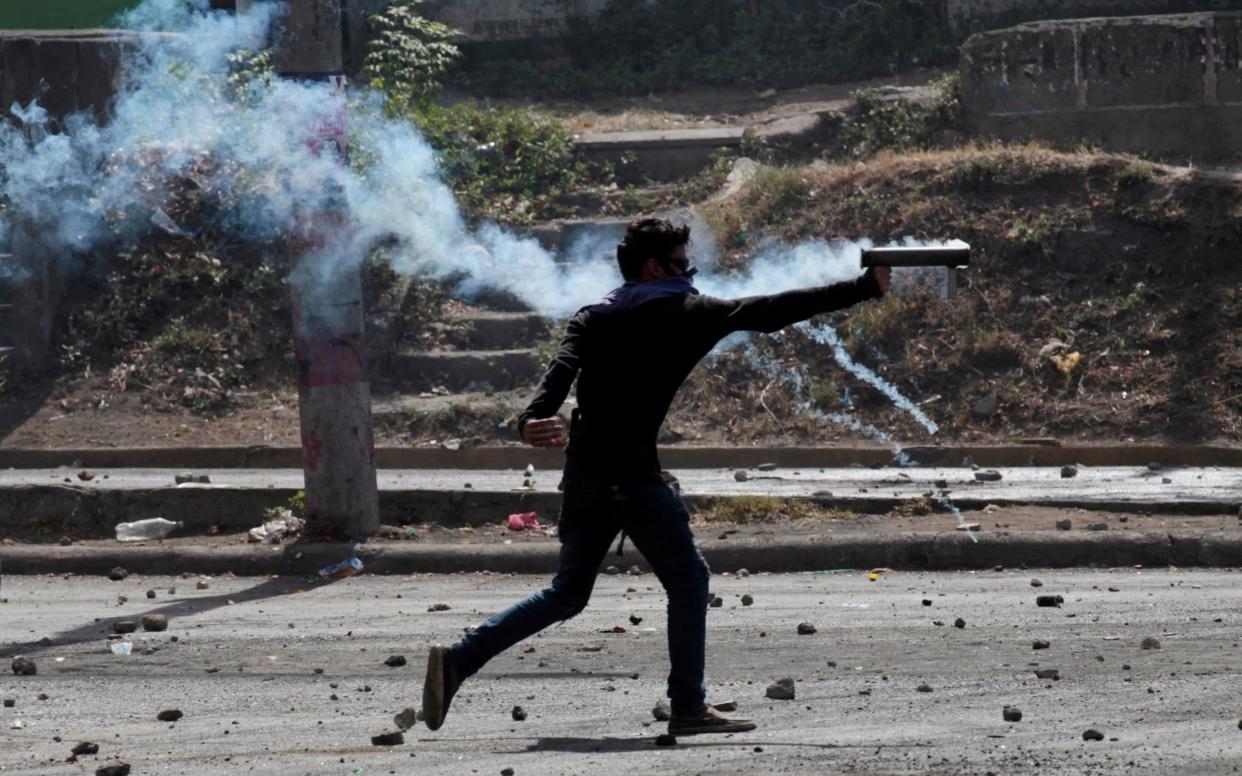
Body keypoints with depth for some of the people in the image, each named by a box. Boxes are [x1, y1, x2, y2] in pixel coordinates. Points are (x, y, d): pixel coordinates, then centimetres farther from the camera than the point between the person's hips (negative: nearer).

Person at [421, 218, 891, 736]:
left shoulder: (591, 320, 15)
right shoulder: (686, 314, 1)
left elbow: (560, 371, -4)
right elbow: (771, 311, 1)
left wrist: (534, 420, -22)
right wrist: (866, 289, 5)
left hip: (582, 477, 6)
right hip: (634, 477, -6)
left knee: (567, 594, 16)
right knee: (687, 581, 7)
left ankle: (459, 659, 4)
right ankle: (688, 707, 3)